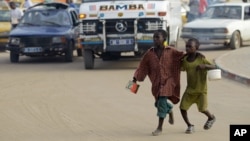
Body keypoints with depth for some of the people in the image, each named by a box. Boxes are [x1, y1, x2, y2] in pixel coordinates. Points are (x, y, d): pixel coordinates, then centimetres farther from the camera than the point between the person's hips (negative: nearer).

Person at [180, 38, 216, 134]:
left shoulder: (201, 59, -14)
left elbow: (214, 67, -15)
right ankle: (189, 126, 12)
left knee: (202, 109, -6)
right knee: (182, 107, -7)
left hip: (201, 90, -4)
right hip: (190, 89, 4)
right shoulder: (185, 59, -1)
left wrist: (204, 66, -32)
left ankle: (211, 118, 28)